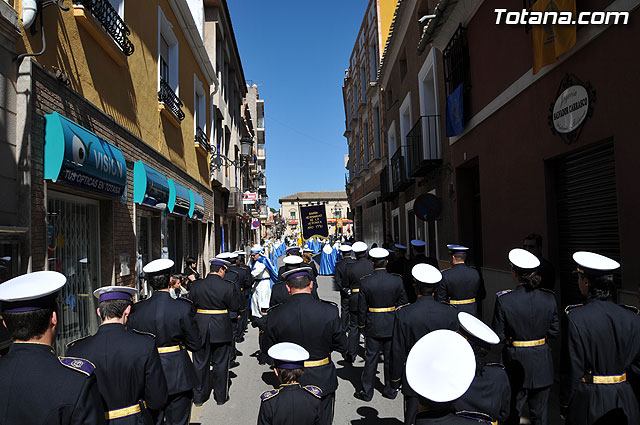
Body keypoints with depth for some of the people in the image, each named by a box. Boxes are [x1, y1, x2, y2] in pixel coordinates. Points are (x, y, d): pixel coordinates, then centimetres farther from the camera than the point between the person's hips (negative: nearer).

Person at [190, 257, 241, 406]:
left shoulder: (196, 285, -5)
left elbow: (192, 304, 3)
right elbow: (235, 307, -7)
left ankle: (199, 396, 23)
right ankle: (221, 396, 22)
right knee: (220, 363, 11)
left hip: (201, 329, 2)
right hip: (221, 329, -2)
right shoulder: (228, 286, -14)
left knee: (200, 363, 14)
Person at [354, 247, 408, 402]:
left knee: (371, 359, 9)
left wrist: (361, 324, 6)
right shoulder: (397, 280, -9)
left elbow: (362, 307, -6)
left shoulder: (365, 282, -13)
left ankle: (367, 392, 17)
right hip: (392, 325, 1)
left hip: (373, 326, -1)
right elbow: (403, 303, -1)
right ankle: (390, 390, 25)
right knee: (390, 358, 14)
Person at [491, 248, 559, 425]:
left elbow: (498, 336, -12)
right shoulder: (549, 297, -8)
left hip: (516, 361, -3)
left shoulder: (504, 300, -18)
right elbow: (555, 330, 2)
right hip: (542, 362, 3)